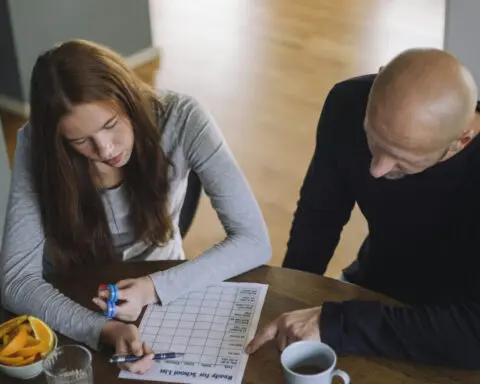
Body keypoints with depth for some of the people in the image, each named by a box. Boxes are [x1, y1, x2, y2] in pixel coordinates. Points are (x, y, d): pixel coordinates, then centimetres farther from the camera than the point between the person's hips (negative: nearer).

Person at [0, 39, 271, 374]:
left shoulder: (181, 119, -22)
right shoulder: (37, 145, -20)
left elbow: (254, 242, -21)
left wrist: (157, 287, -31)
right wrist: (104, 329, -39)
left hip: (164, 296, 0)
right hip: (73, 311, 0)